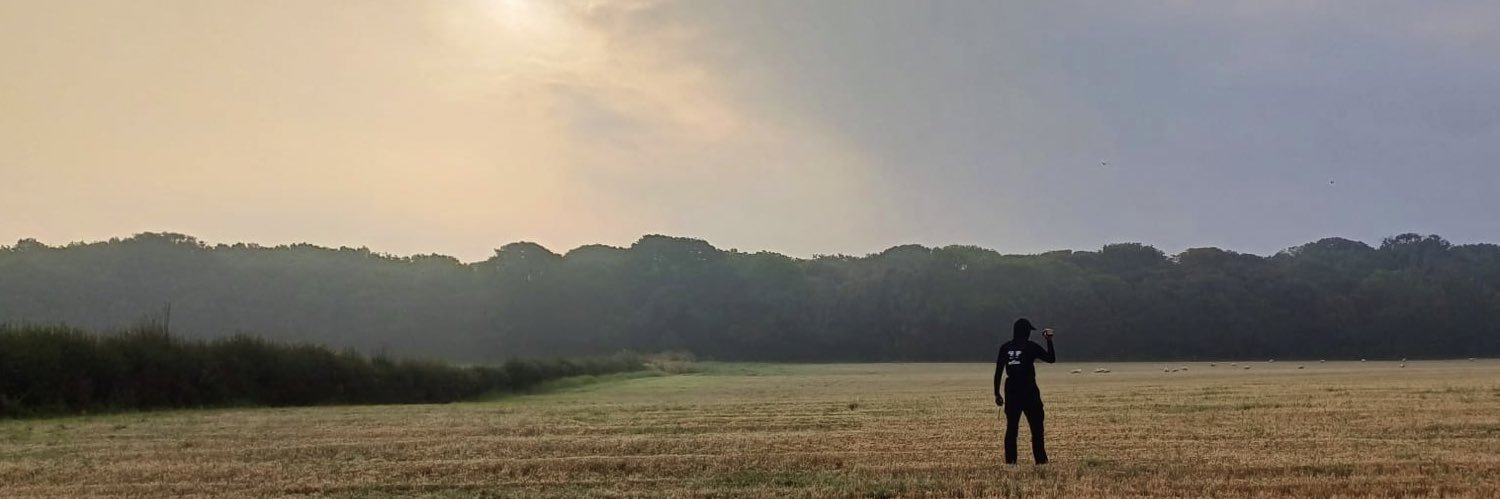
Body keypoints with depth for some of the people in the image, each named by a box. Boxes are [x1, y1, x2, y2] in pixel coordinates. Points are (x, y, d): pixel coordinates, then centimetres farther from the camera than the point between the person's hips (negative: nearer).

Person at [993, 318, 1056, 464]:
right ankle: (1040, 460, 3)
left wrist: (997, 393, 8)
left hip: (1011, 391, 4)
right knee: (1036, 427, 4)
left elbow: (998, 371, 4)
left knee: (1011, 427, 7)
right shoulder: (1031, 346, -6)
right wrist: (1049, 341, 7)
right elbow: (1051, 359, -1)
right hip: (1029, 391, -4)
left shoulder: (1005, 347, 5)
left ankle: (1010, 460, 5)